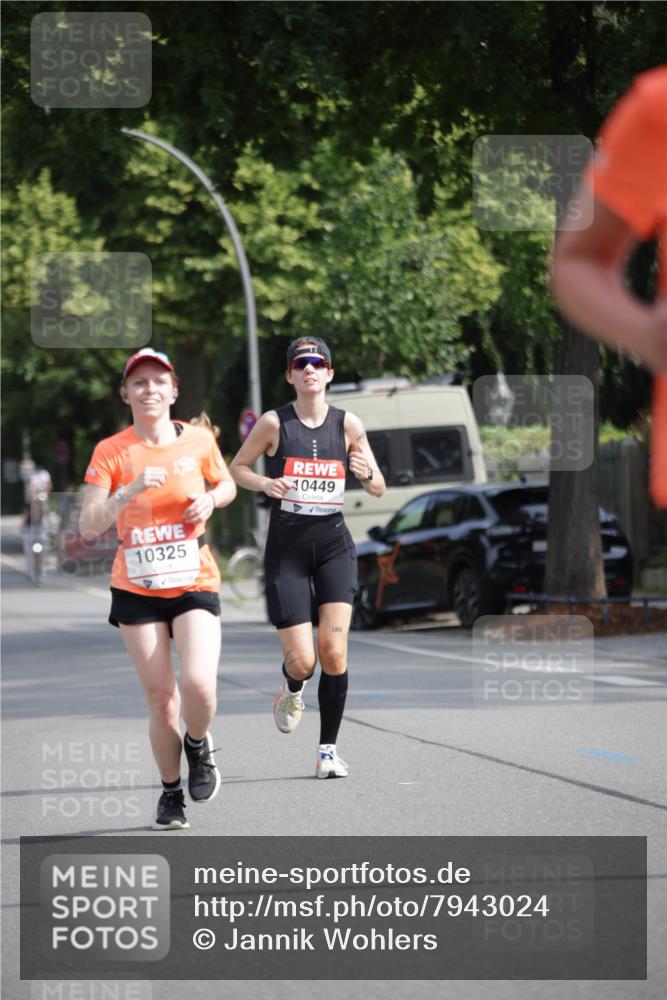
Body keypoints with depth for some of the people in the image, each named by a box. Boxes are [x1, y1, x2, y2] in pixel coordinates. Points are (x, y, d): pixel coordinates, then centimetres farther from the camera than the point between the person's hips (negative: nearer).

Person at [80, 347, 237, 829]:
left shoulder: (199, 440, 1)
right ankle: (171, 793, 22)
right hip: (136, 590, 0)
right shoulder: (111, 452, -4)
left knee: (199, 685, -21)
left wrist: (211, 499, -3)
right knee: (161, 699, -1)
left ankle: (198, 746, 13)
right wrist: (131, 490, -26)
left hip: (195, 585, 0)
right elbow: (89, 526, -12)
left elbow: (227, 485, 19)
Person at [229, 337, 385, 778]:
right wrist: (265, 483, -11)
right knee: (302, 661, -7)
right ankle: (292, 691, 32)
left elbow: (379, 489, 9)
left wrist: (367, 473, -14)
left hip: (334, 544, 1)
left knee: (334, 650, -14)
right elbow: (236, 468, 9)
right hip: (287, 546, -1)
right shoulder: (273, 423, -3)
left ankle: (329, 749, 0)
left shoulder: (348, 424, 3)